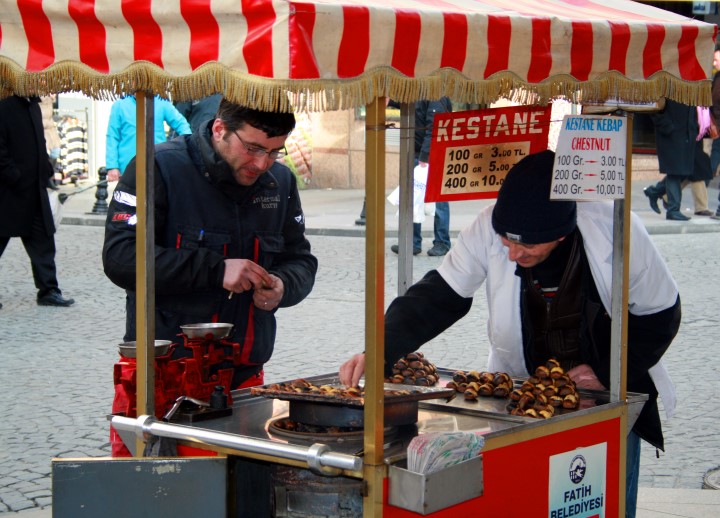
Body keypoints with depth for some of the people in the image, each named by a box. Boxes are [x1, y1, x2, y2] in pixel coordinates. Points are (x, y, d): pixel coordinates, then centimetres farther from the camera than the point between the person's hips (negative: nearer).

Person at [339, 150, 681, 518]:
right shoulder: (489, 228, -22)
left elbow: (659, 314, -10)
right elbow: (439, 294, -15)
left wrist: (608, 373, -19)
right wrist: (380, 351, -29)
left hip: (612, 390, -1)